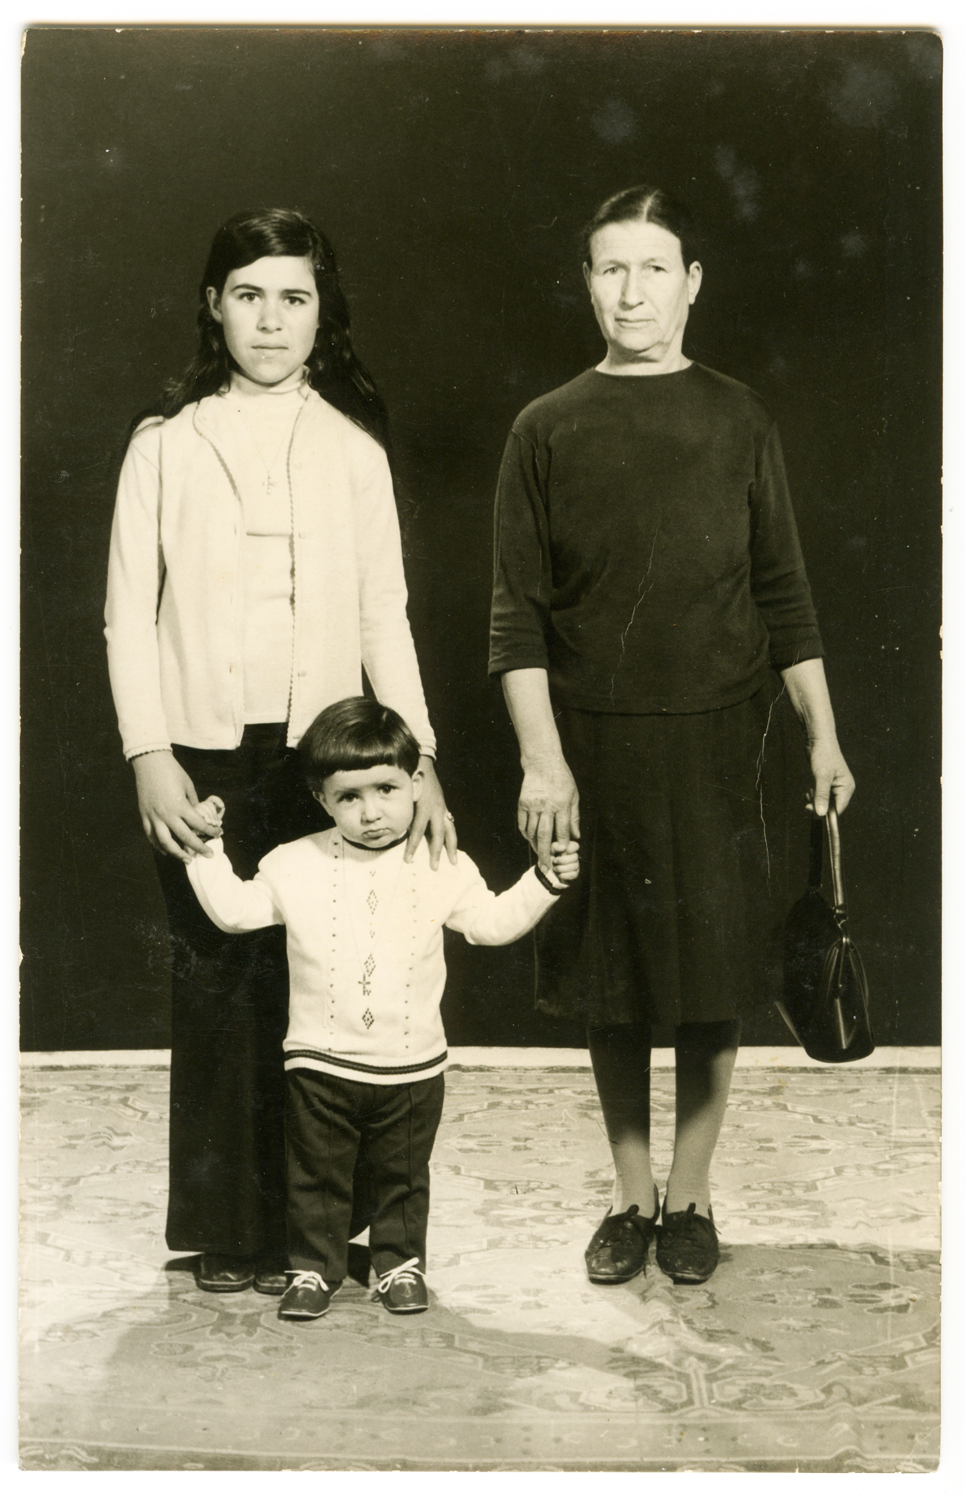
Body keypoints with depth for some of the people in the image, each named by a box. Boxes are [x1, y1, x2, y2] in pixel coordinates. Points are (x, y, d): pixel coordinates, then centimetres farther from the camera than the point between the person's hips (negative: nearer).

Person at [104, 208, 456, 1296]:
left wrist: (418, 759, -1)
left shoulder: (352, 446, 7)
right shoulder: (165, 443, 4)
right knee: (216, 982, 1)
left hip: (323, 752, 1)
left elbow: (385, 614, 6)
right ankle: (224, 1233, 15)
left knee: (309, 983, -1)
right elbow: (129, 615, 3)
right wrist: (148, 755, -7)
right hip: (203, 756, -1)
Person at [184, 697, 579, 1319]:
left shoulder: (443, 868, -3)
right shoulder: (295, 865, -4)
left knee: (403, 1175, 14)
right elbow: (233, 909, 2)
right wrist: (206, 849, -4)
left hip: (411, 1066, 0)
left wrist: (545, 880, -3)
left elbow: (494, 920, 6)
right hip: (320, 1062, 0)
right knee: (316, 1176, 10)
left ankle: (402, 1264, 31)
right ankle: (315, 1268, 25)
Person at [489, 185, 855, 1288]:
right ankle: (630, 1198, 23)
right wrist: (541, 756, -9)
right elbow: (518, 612, -1)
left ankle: (690, 1198, 20)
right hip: (592, 747, 0)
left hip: (715, 743, 0)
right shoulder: (547, 431, 2)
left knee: (709, 984, 4)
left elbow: (783, 590, 7)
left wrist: (823, 735, 3)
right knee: (609, 986, 8)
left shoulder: (737, 422, 4)